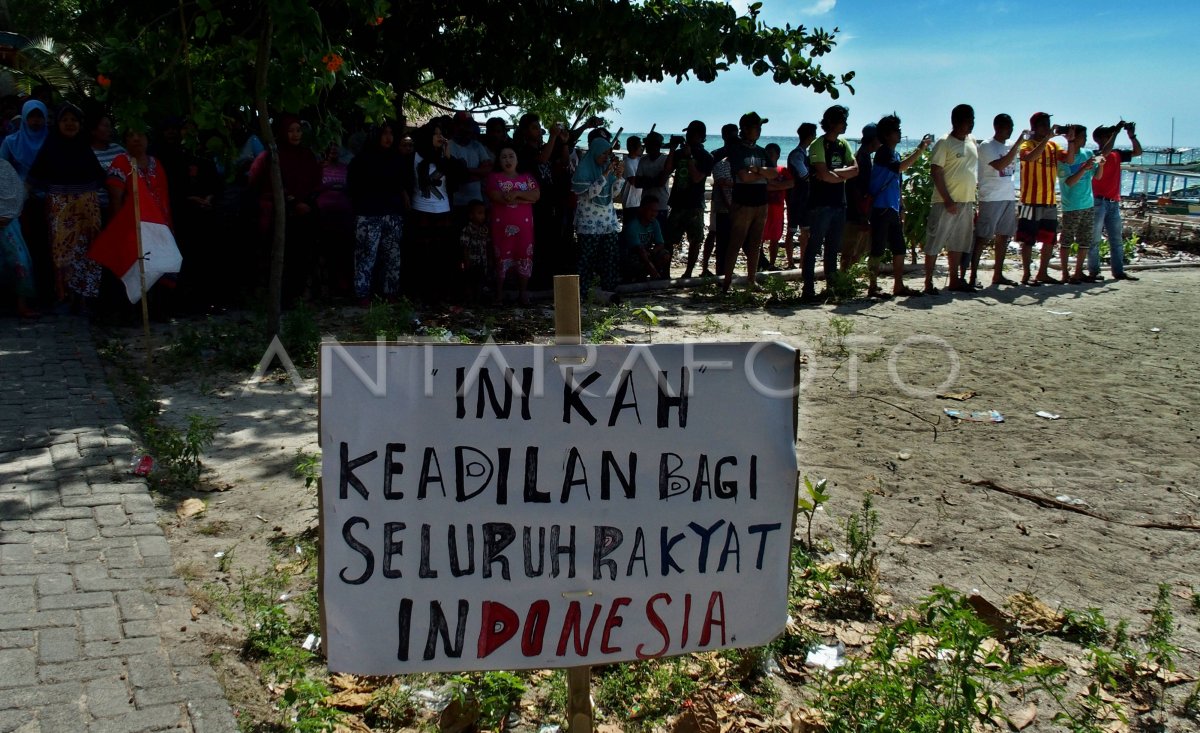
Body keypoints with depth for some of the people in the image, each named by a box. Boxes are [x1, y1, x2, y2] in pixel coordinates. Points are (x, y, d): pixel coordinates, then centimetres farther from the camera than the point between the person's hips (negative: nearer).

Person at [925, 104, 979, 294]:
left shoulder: (972, 143, 13)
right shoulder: (944, 143, -9)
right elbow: (935, 172, -13)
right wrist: (948, 200, -17)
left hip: (967, 202, 7)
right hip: (946, 202, -7)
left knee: (959, 243, 12)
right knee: (935, 242, -4)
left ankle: (955, 280, 20)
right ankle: (928, 282, -1)